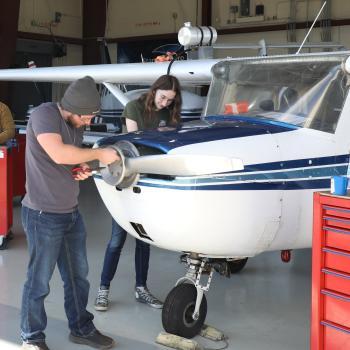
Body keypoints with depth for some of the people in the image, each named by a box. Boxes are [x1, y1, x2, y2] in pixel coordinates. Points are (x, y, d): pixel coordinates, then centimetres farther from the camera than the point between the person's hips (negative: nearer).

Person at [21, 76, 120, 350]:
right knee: (39, 281, 4)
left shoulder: (75, 124, 9)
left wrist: (84, 169, -1)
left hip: (71, 212, 8)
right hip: (43, 215, -8)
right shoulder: (44, 114, -16)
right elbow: (58, 154, -31)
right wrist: (99, 154, -21)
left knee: (78, 275, 17)